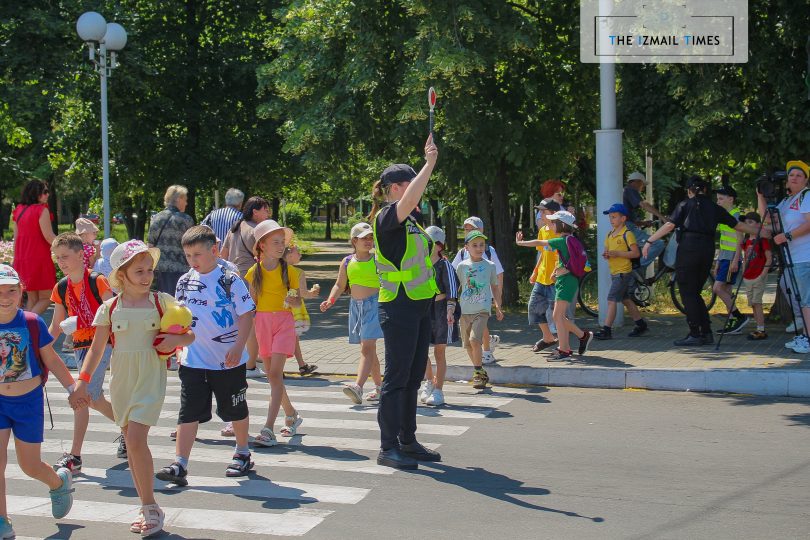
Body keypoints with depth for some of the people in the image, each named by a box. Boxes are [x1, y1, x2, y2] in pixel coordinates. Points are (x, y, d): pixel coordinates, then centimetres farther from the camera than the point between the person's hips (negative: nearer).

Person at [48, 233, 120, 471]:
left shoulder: (97, 282, -10)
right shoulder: (61, 288, 7)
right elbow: (56, 326, 13)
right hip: (79, 346, 6)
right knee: (95, 401, 11)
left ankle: (74, 456, -13)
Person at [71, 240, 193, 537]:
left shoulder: (161, 302, -2)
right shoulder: (109, 308, 2)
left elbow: (190, 333, 6)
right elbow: (97, 348, 7)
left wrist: (175, 341, -15)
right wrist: (83, 380, 0)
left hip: (150, 379, -3)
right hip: (121, 379, 4)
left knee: (136, 439, -16)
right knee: (131, 442, 8)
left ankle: (151, 508, -5)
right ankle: (147, 508, 20)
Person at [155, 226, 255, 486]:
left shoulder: (229, 280, -10)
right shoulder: (184, 282, 5)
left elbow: (246, 315, -10)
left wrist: (237, 348, -18)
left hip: (228, 360, -3)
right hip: (193, 360, 4)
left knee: (235, 409, 12)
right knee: (188, 412, -3)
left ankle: (243, 454, 32)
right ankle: (180, 465, -6)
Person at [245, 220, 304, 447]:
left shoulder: (289, 271, -1)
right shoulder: (254, 272, 4)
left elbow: (298, 301, 4)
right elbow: (252, 303, 12)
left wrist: (292, 299, -18)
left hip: (284, 321, -4)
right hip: (262, 322, 4)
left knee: (275, 373, -14)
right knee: (271, 374, 9)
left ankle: (268, 430, -19)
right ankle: (292, 415, 31)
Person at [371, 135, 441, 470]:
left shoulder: (410, 220, 13)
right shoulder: (387, 217, -13)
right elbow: (409, 199, -30)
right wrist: (430, 162, -29)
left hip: (419, 308, 9)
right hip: (398, 308, -9)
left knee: (413, 377, 13)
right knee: (397, 377, -6)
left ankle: (407, 441, 21)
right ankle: (388, 447, -1)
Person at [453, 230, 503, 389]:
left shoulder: (490, 266, 4)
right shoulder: (462, 266, 3)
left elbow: (495, 287, 14)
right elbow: (456, 289, 8)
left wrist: (498, 308, 13)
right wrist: (451, 310, 4)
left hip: (482, 310, -2)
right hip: (464, 310, 2)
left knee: (475, 339, -19)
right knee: (467, 343, 8)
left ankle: (478, 373, -8)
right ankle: (480, 372, 25)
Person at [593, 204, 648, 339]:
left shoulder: (627, 234, -12)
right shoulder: (610, 235, 12)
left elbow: (636, 253, -16)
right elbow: (607, 250, 20)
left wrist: (617, 253, -23)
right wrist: (606, 254, -5)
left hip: (623, 272, -9)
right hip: (614, 272, 9)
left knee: (611, 300, -12)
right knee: (626, 300, 15)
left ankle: (607, 330, -12)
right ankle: (641, 325, 26)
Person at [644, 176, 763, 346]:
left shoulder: (685, 205, 4)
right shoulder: (714, 208, 15)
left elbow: (669, 225, -7)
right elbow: (737, 225, 19)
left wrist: (649, 241, -5)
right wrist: (760, 232, 30)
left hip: (688, 248, -5)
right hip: (708, 250, 5)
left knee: (687, 292, 0)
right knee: (695, 292, 15)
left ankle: (695, 335, -4)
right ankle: (706, 333, 11)